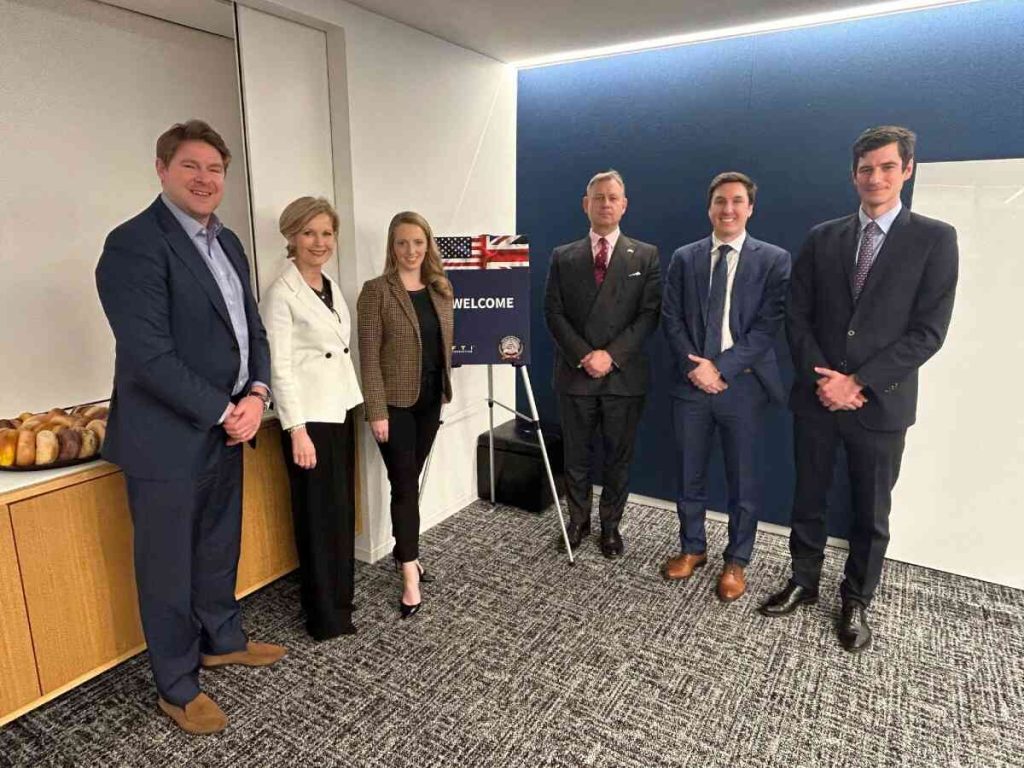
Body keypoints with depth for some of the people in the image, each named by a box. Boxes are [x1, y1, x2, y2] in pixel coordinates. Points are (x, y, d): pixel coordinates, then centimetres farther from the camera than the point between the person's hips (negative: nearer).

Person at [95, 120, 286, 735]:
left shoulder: (227, 242, 10)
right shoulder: (134, 244, -16)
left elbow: (252, 328, 11)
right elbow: (150, 356, -22)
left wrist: (255, 395, -5)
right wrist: (225, 412, -16)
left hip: (225, 429, 7)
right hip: (168, 439, -7)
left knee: (220, 549, 23)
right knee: (169, 567, 10)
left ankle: (222, 639, 45)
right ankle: (177, 687, 30)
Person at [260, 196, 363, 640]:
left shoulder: (331, 286, 11)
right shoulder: (281, 294, -12)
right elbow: (280, 367, -16)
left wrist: (357, 403, 15)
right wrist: (297, 431, -19)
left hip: (339, 409, 8)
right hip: (309, 416, -8)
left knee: (342, 508, 15)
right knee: (320, 515, 2)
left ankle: (340, 597, 32)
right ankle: (326, 617, 18)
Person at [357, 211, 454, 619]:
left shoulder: (441, 289, 7)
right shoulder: (376, 291, -10)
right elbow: (369, 356, -13)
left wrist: (446, 388, 12)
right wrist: (376, 411, -16)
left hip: (430, 400, 5)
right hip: (396, 402, -5)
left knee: (410, 480, 16)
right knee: (405, 485, -2)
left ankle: (403, 551, 33)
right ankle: (410, 576, 7)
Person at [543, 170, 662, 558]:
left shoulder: (646, 256, 4)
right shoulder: (563, 257, 7)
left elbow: (649, 314, -4)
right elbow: (553, 313, 0)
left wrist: (611, 355, -15)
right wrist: (583, 355, -13)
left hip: (624, 376, -1)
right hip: (575, 375, 1)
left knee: (618, 458, 10)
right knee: (576, 456, 12)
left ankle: (611, 525, 27)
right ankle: (578, 520, 30)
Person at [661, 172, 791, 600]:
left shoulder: (773, 260, -1)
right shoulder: (684, 258, 7)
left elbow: (768, 325, -9)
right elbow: (671, 319, 2)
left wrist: (722, 368, -16)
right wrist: (694, 367, -11)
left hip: (743, 386, -2)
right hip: (691, 383, 3)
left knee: (744, 482, 9)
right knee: (689, 476, 13)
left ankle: (736, 561, 27)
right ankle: (692, 549, 33)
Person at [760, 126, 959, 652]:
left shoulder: (934, 239, -3)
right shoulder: (822, 239, 5)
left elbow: (927, 332, -9)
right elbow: (797, 317, 2)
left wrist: (858, 382, -15)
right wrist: (822, 378, -10)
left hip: (880, 403, -2)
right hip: (817, 398, 2)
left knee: (871, 513, 11)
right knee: (808, 501, 14)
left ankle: (856, 601, 30)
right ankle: (803, 582, 33)